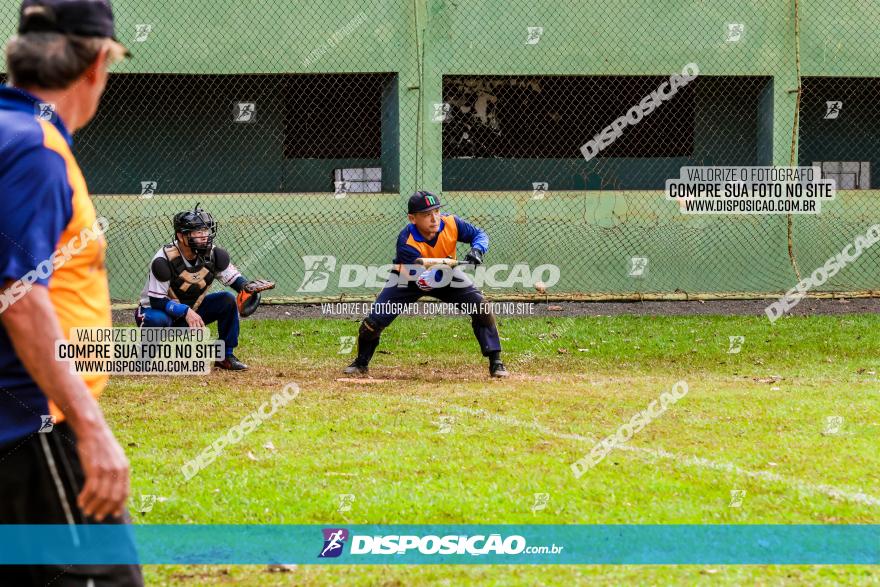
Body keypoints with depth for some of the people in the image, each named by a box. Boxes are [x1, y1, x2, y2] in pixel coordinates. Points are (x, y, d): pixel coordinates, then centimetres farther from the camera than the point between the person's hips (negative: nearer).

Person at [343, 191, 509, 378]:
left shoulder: (451, 223, -28)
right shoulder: (406, 242, -36)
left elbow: (479, 235, -13)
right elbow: (423, 281, -39)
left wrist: (477, 250, -35)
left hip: (447, 274, 2)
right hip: (410, 279, -2)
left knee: (481, 307, -17)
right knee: (376, 320, -13)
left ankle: (495, 362, -5)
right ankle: (361, 363, 15)